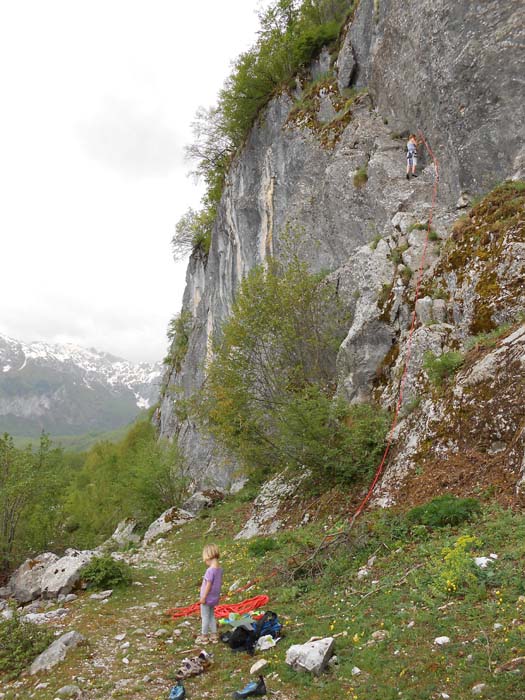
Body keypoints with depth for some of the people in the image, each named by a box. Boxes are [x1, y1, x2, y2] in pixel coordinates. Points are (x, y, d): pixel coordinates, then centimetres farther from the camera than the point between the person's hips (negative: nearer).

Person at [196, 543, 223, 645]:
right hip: (215, 598, 8)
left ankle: (204, 636, 17)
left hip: (207, 598, -8)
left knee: (205, 617, 7)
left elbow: (208, 584, -23)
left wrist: (203, 597, -17)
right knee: (211, 615, 20)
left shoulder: (210, 570, -25)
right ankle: (214, 635, 26)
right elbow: (220, 583, 9)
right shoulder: (219, 569, 1)